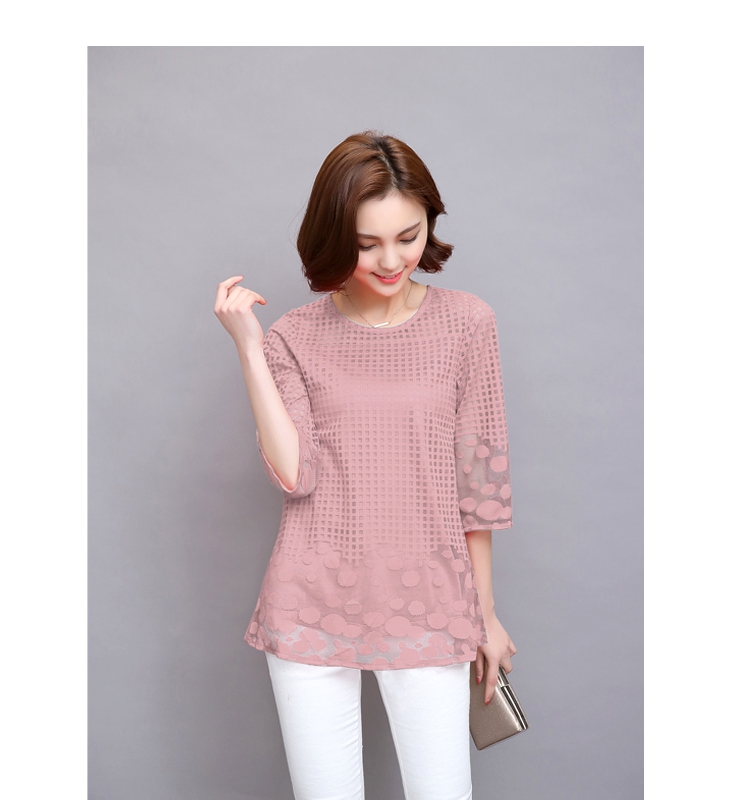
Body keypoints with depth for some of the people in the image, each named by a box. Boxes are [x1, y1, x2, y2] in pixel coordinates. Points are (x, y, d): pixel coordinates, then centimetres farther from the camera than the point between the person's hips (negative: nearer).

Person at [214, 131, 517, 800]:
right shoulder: (293, 337, 1)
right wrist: (249, 346, -12)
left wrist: (485, 612, 7)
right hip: (313, 611, 1)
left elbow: (479, 476, 3)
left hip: (429, 611, 0)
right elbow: (294, 475, -11)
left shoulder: (467, 323, -1)